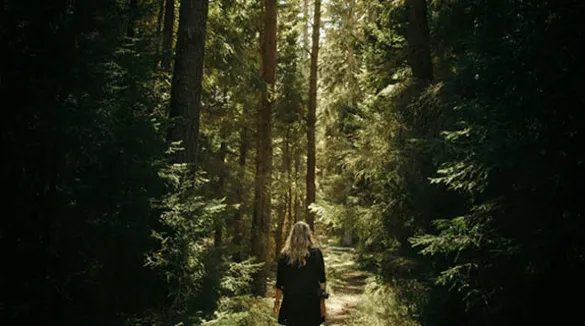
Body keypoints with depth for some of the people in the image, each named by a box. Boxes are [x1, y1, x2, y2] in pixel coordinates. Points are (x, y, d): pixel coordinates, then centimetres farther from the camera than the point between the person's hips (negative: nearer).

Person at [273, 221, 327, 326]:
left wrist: (277, 302, 12)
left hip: (291, 303, 0)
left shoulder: (285, 255, -2)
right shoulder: (316, 253, -4)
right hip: (311, 303, 0)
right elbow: (321, 280, -4)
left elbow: (280, 283, 1)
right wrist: (322, 302, 3)